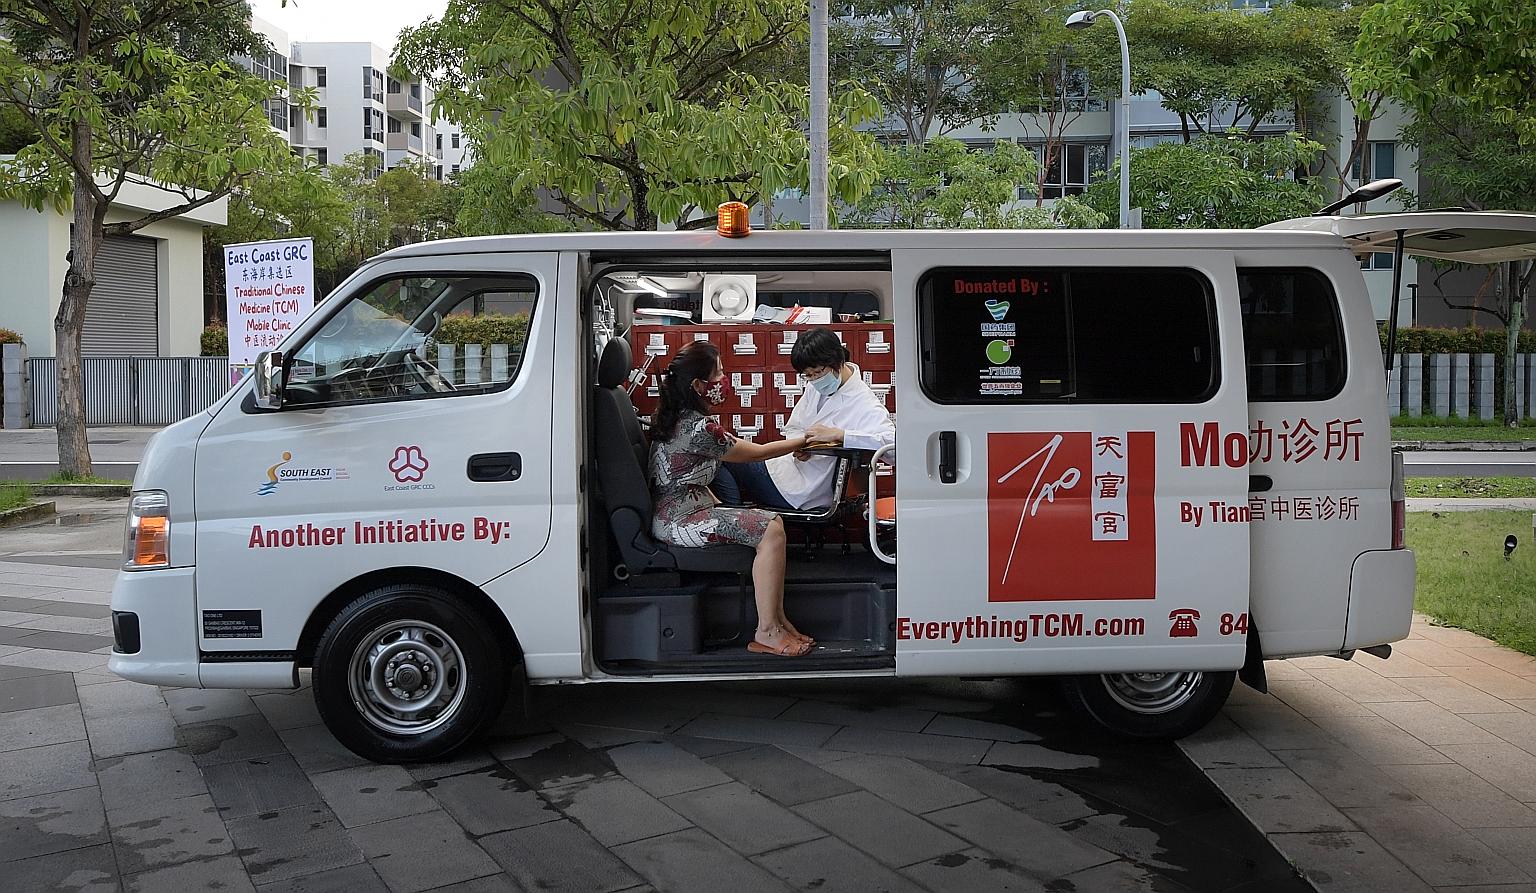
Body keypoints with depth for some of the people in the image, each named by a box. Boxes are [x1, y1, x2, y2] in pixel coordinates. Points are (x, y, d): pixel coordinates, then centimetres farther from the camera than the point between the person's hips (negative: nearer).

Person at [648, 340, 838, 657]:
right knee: (770, 528, -19)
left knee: (769, 521, 8)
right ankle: (767, 632, -15)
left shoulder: (673, 417, 10)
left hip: (673, 512, 11)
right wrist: (806, 440, 2)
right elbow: (756, 452, -9)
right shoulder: (699, 428, -21)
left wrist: (718, 508, 11)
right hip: (678, 521, -11)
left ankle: (777, 619, 5)